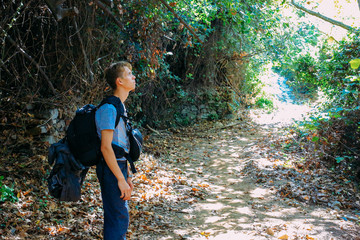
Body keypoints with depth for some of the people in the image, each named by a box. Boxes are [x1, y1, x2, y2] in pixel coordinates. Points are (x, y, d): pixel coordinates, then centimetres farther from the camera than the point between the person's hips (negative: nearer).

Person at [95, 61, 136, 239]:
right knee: (118, 217, -4)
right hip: (111, 169, -10)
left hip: (119, 166, 10)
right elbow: (106, 147, -22)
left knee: (117, 216, 18)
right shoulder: (108, 108, -17)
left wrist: (128, 176, 19)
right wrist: (121, 179, -20)